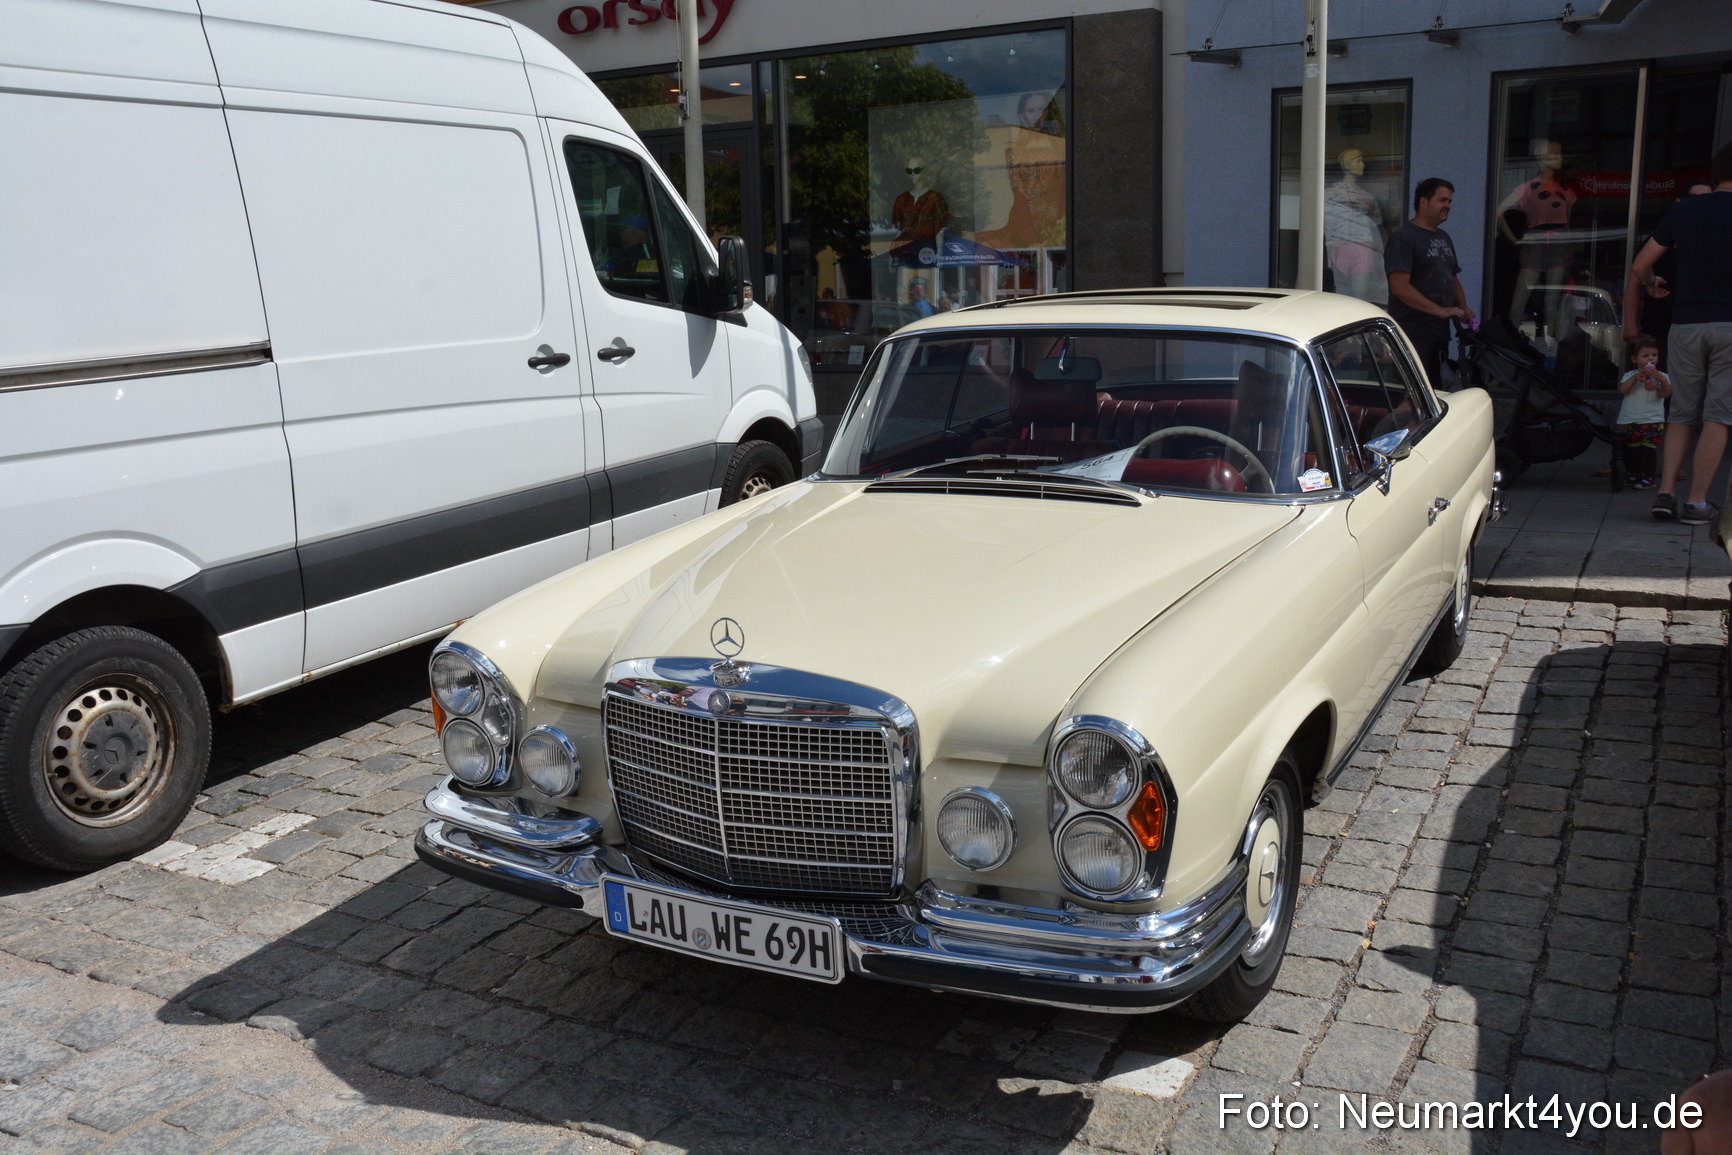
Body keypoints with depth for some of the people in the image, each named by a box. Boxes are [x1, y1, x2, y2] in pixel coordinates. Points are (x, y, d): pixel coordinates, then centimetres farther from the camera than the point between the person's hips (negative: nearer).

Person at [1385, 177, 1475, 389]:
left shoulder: (1444, 238, 19)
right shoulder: (1403, 237, -9)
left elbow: (1453, 278, 28)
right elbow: (1399, 287, -19)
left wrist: (1463, 308, 8)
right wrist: (1441, 310, -19)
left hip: (1440, 331, 9)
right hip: (1413, 332, -9)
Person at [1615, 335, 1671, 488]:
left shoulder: (1661, 376, 5)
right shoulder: (1630, 375, 8)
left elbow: (1667, 394, -9)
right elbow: (1622, 389, -10)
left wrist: (1662, 380, -24)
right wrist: (1636, 377, -20)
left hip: (1653, 421, -3)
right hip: (1631, 422, 3)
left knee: (1648, 450, -8)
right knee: (1630, 451, 9)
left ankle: (1648, 477, -4)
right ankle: (1634, 474, 23)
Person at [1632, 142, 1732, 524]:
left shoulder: (1681, 210, 5)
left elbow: (1640, 265, 7)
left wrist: (1652, 284, 27)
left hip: (1685, 324, 3)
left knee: (1682, 415, 11)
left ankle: (1666, 492, -1)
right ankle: (1696, 503, -1)